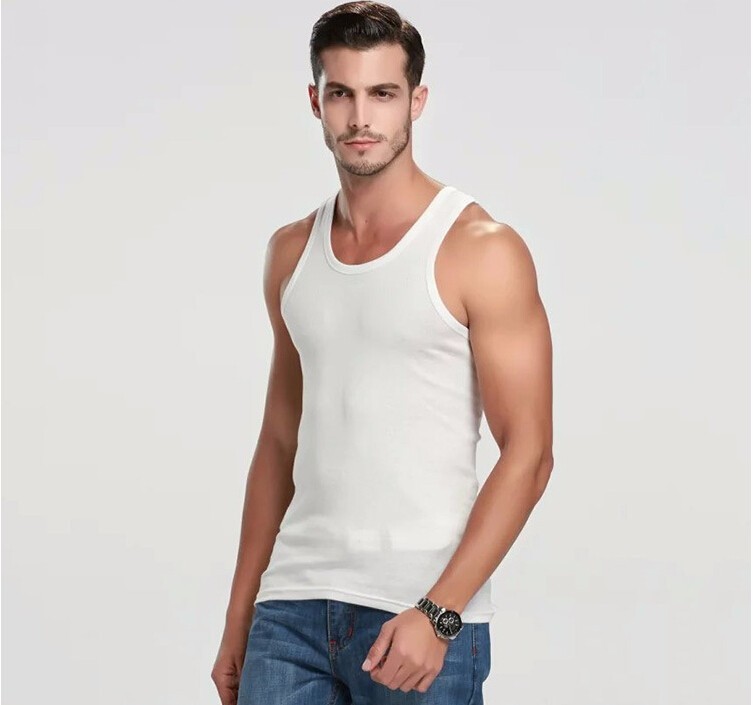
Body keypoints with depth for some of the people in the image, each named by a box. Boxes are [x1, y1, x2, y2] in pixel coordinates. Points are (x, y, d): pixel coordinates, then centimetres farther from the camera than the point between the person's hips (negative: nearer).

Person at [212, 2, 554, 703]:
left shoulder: (480, 250, -6)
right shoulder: (292, 251, 11)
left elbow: (527, 453, -10)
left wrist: (437, 612, -17)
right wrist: (238, 621, 14)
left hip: (420, 617, -4)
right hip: (292, 605, 4)